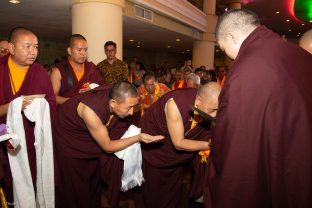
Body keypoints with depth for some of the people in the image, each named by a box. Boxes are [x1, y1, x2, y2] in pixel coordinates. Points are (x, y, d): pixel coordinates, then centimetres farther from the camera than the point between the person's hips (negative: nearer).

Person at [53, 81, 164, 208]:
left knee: (94, 177, 17)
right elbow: (107, 147, -28)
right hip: (68, 136, -6)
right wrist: (138, 138, -32)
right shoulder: (91, 111, -42)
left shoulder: (115, 96, -26)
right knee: (75, 182, 5)